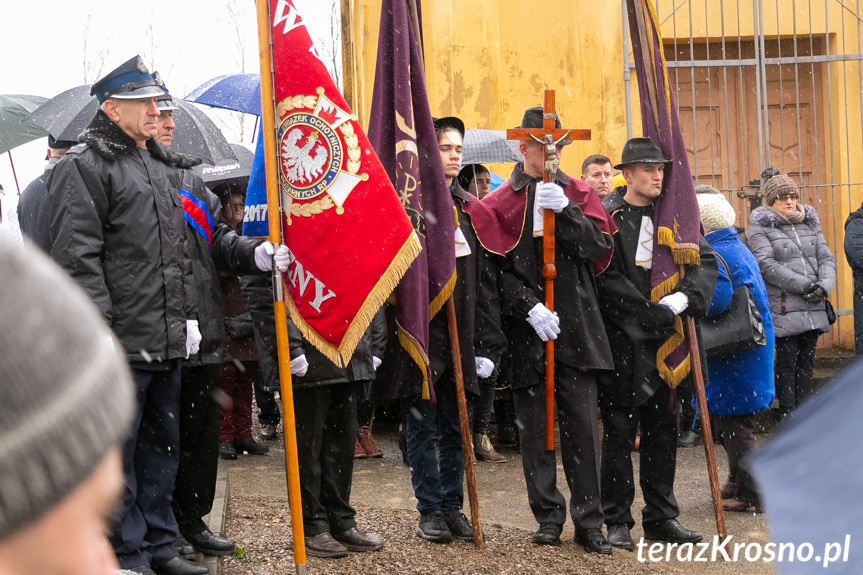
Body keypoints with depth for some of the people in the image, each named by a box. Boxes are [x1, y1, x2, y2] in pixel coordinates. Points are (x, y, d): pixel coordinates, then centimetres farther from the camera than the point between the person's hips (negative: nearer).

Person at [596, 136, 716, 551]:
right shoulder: (608, 217, -6)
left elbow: (706, 260, 7)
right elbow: (608, 279, -14)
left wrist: (685, 297, -12)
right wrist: (654, 312, -16)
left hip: (663, 336, 5)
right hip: (620, 339, -5)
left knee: (662, 427, 10)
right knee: (619, 431, 0)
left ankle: (661, 516, 20)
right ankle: (617, 521, 7)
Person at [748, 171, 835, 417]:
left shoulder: (810, 224, 17)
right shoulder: (760, 229, 0)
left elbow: (826, 258, 13)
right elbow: (766, 265, -12)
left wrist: (824, 285, -8)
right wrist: (803, 285, -16)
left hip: (813, 308, 5)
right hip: (784, 308, -5)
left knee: (806, 361, 8)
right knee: (787, 363, -4)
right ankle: (788, 414, 2)